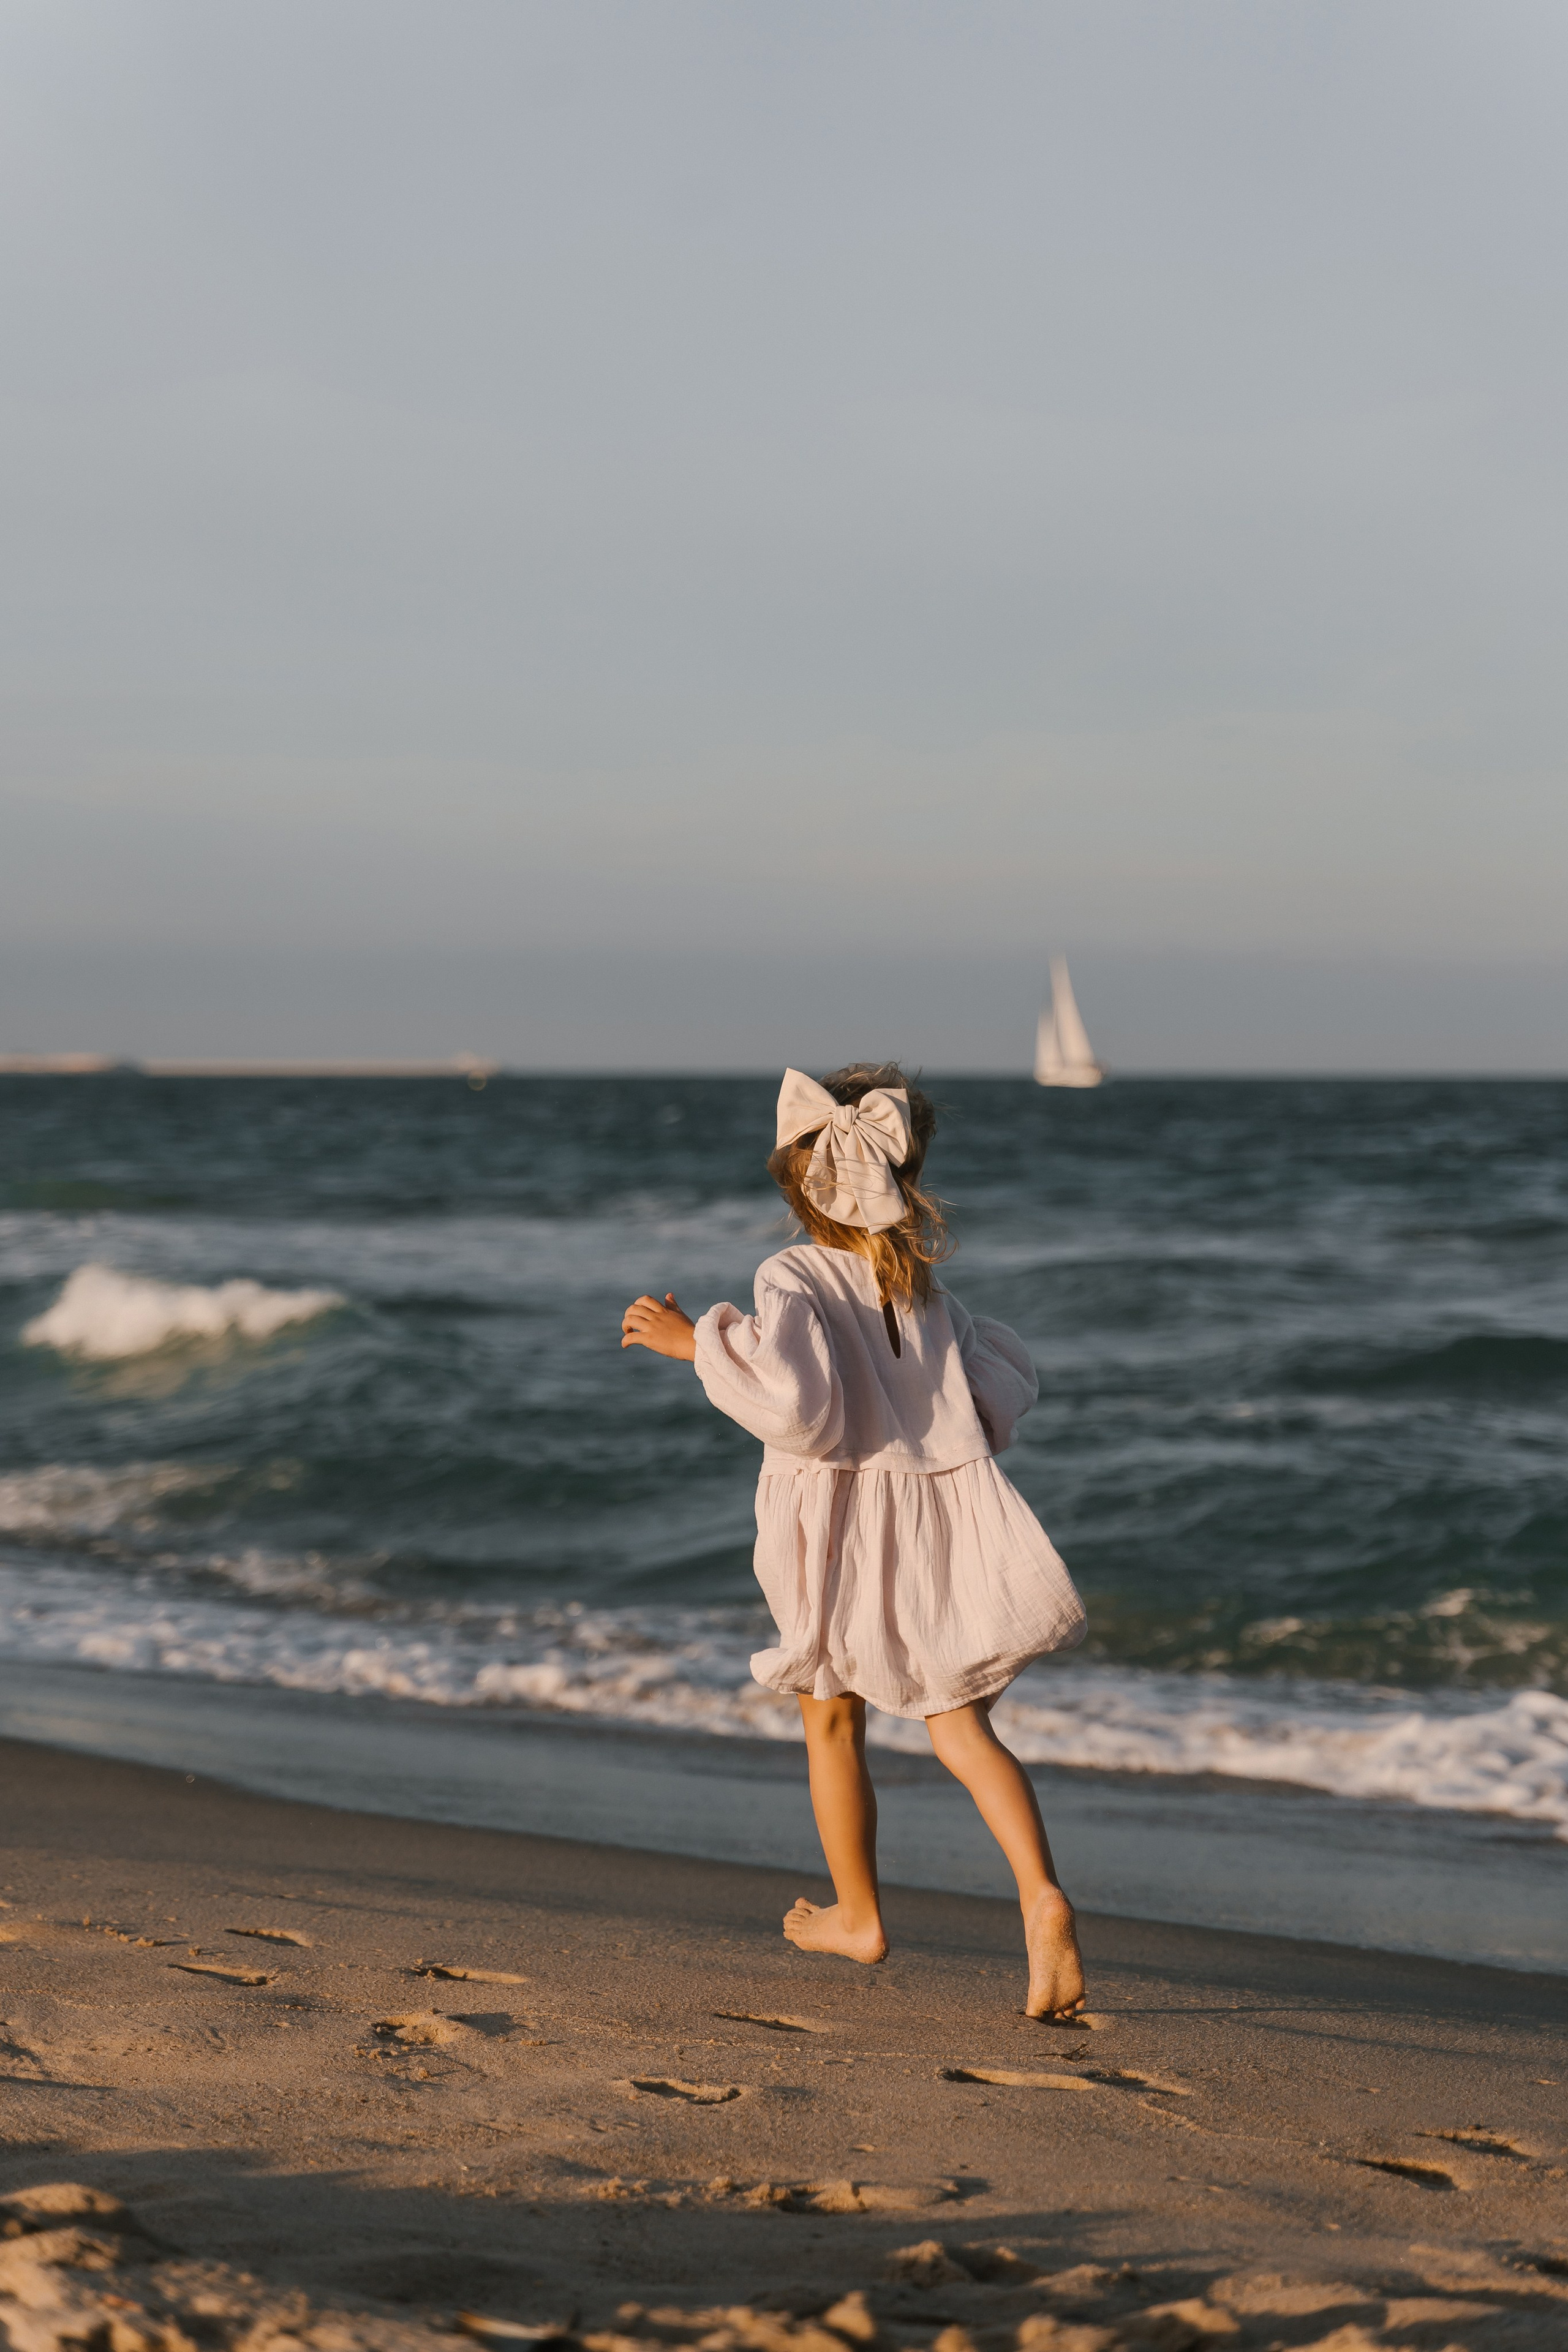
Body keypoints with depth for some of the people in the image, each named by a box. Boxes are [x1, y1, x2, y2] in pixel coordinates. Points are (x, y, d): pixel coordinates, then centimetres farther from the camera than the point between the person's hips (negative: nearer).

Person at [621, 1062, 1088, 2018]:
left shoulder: (793, 1280, -12)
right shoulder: (929, 1289, 5)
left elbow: (798, 1408, -24)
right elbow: (1009, 1391, 9)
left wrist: (700, 1342, -16)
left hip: (847, 1532, -4)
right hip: (949, 1523, 4)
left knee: (834, 1720, 18)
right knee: (964, 1729, 5)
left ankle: (858, 1914, 31)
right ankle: (1043, 1896, -17)